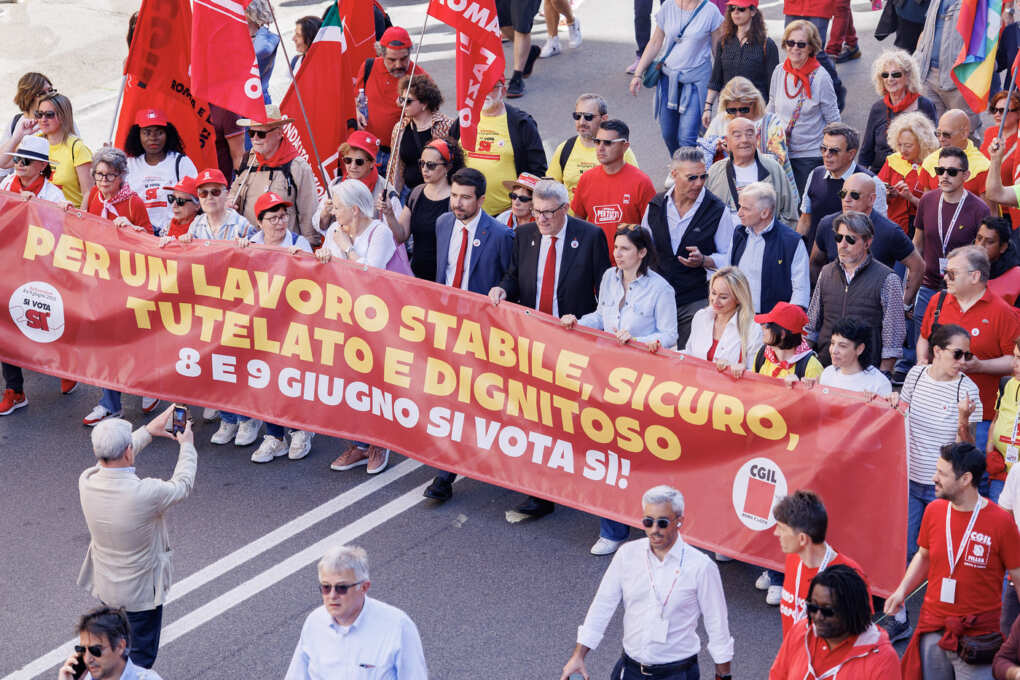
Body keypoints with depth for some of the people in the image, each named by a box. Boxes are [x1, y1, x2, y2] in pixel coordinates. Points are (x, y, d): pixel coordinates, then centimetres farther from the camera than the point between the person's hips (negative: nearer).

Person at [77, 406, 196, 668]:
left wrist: (148, 431, 14)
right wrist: (187, 444, 6)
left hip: (105, 585, 6)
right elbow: (183, 485, -12)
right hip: (141, 590, -6)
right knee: (141, 656, 14)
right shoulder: (146, 493, -34)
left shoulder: (87, 482, -19)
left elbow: (112, 459, 5)